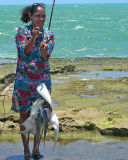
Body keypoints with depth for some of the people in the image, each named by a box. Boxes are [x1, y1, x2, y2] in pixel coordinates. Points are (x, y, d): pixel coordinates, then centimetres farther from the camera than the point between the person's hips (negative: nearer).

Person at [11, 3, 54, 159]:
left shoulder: (49, 35, 2)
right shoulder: (22, 31, -4)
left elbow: (46, 57, -11)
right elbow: (23, 51, -18)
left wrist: (44, 50, -35)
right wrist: (33, 37, -33)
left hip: (43, 79, 2)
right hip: (23, 79, -2)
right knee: (24, 115, 3)